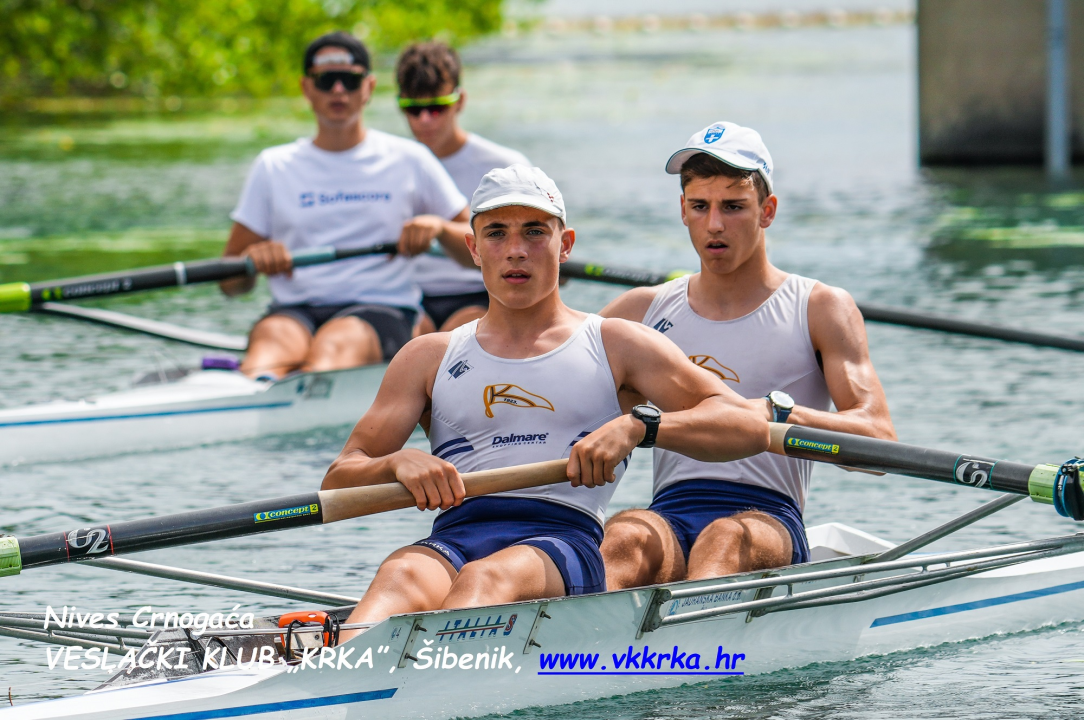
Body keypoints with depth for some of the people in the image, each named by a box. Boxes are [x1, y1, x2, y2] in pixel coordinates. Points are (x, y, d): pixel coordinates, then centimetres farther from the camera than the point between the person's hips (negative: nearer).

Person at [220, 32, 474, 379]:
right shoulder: (274, 166, 17)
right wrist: (255, 259, -9)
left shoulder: (408, 159, 15)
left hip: (380, 313, -2)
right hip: (293, 311, 2)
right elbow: (230, 284, 14)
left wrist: (438, 227, -8)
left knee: (333, 347, -38)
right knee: (271, 342, -36)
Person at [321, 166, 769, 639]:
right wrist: (398, 463, -10)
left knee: (486, 579, -38)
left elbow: (750, 427, 8)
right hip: (453, 540, 2)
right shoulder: (428, 358, 25)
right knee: (401, 576, -36)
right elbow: (337, 484, 15)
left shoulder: (616, 346, 19)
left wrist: (638, 426, -10)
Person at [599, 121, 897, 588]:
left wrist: (777, 413, -22)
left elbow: (879, 441, -3)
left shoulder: (820, 310, 11)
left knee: (727, 539, -38)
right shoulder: (642, 312, 22)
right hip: (671, 515, 2)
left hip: (769, 519, -2)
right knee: (627, 538, -35)